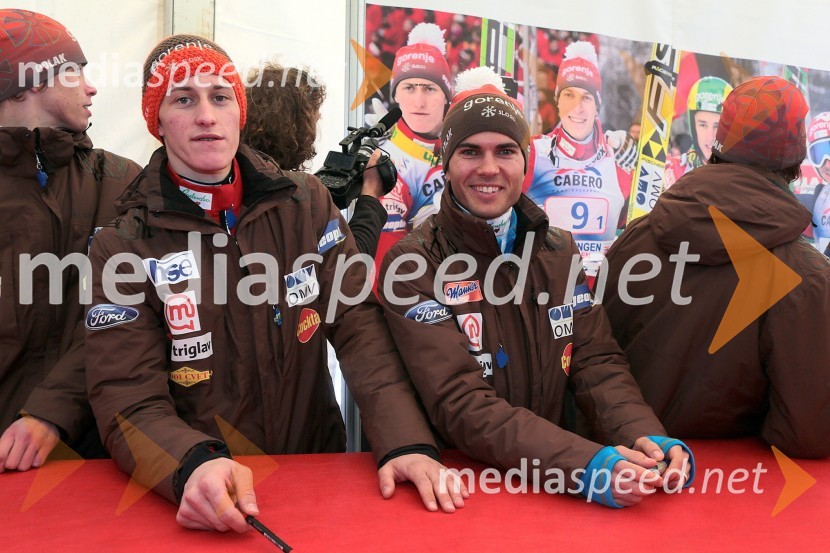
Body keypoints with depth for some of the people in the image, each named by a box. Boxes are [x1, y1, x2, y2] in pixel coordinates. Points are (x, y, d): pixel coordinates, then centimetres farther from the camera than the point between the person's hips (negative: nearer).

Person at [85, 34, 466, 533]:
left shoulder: (309, 204, 2)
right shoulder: (123, 247, -3)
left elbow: (361, 327, -5)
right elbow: (128, 399, -9)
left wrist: (407, 442, -19)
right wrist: (195, 464, -29)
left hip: (316, 471, 1)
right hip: (202, 492, 0)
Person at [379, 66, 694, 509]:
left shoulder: (560, 252, 6)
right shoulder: (413, 266, -10)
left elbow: (597, 363, 2)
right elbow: (460, 405, -18)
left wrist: (646, 438, -17)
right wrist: (586, 463, -29)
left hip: (549, 485, 4)